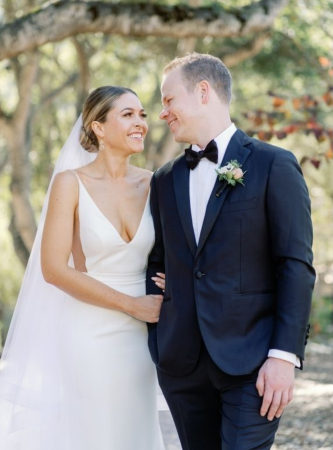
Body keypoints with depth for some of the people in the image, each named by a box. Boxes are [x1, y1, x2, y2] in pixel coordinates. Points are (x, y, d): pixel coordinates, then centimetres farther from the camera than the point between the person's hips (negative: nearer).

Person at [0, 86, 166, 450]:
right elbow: (54, 269, -12)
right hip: (85, 334, -3)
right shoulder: (71, 183, -8)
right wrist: (130, 304, -13)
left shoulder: (152, 184, 3)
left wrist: (173, 283, -7)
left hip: (135, 338, 4)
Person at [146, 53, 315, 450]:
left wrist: (285, 355, -13)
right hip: (181, 364, 5)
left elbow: (297, 265, -6)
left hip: (251, 359, -5)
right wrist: (156, 342, 7)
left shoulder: (273, 166, -2)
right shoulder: (165, 180, 14)